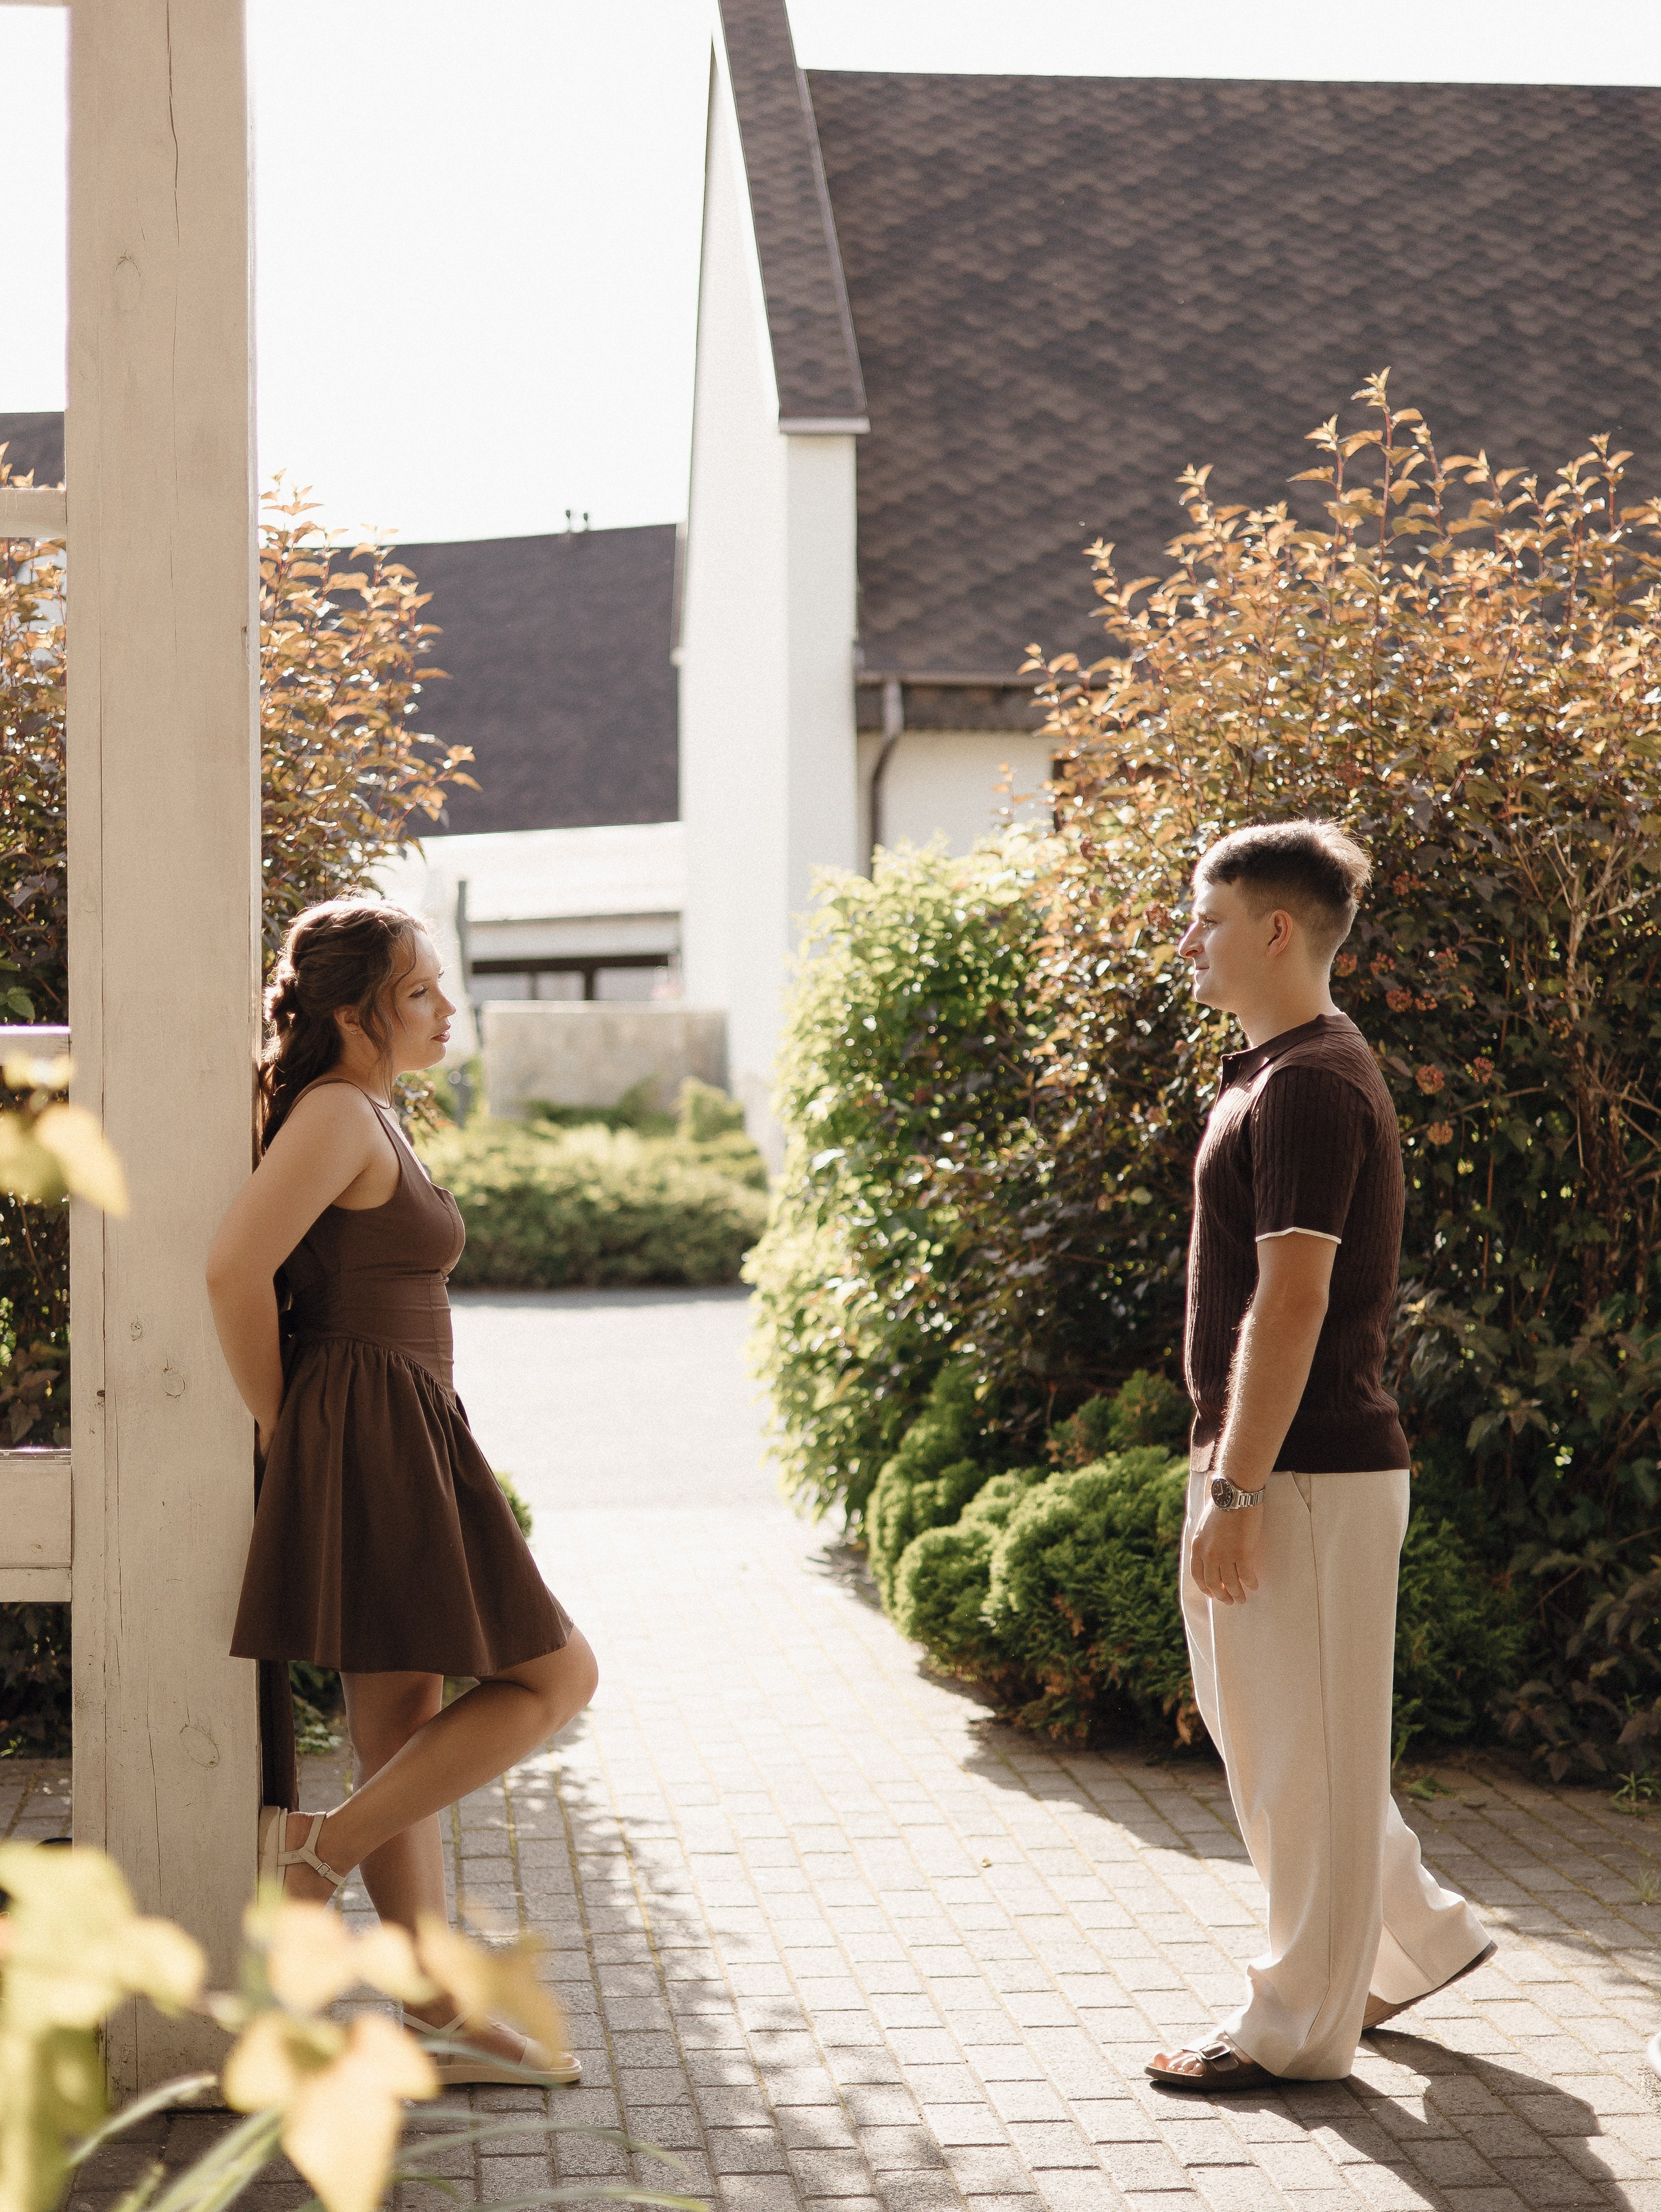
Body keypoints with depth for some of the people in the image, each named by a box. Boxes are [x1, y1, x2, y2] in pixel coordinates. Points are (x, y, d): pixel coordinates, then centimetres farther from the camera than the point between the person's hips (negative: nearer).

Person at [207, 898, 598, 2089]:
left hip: (393, 1443, 10)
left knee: (403, 1728, 11)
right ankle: (322, 1846, -2)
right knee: (554, 1678, -3)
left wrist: (298, 1426, 22)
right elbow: (236, 1268, -24)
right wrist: (275, 1422, -12)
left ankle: (443, 2014, 18)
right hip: (378, 1440, -10)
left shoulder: (369, 1114, 16)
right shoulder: (339, 1115, -14)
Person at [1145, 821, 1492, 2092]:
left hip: (1309, 1474, -10)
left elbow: (1291, 1303, -23)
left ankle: (1301, 2026, 12)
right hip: (1275, 1463, 10)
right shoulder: (1277, 1073, 15)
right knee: (1253, 1725, 19)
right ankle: (1418, 1938, 29)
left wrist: (1233, 1495, -23)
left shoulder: (1312, 1084, -18)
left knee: (1305, 1751, 1)